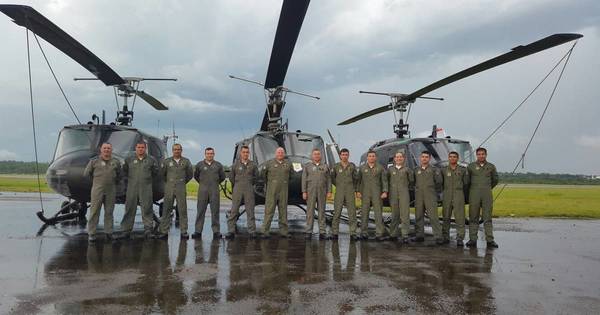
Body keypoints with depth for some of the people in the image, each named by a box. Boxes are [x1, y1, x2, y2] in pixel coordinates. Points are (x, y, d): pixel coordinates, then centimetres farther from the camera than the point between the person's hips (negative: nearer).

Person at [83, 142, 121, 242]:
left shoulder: (116, 162, 9)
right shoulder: (94, 161, 3)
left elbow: (119, 175, 19)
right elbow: (86, 173, 9)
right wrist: (95, 181, 11)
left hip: (111, 191, 2)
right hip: (97, 189, -2)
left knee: (109, 212, 6)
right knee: (94, 212, -2)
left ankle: (108, 232, 13)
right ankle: (91, 233, 2)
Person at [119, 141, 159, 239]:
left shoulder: (151, 160, 8)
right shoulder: (129, 160, 11)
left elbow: (155, 172, 13)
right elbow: (124, 172, 15)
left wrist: (149, 179, 5)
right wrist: (130, 179, 7)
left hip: (146, 188, -1)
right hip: (132, 188, 1)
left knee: (147, 209, -2)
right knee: (129, 210, 3)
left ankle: (148, 230, 3)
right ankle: (126, 231, 10)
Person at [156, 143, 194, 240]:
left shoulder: (186, 161, 4)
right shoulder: (166, 161, 4)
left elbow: (190, 175, 14)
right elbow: (162, 174, 15)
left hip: (181, 189, 0)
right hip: (169, 188, 0)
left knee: (182, 210, -1)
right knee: (166, 210, 2)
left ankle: (184, 232, 4)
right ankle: (164, 231, 8)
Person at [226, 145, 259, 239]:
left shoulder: (253, 164, 5)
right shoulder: (235, 164, 3)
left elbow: (256, 176, 15)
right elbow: (231, 177, 13)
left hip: (249, 190, 0)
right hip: (237, 190, 0)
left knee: (250, 211, 2)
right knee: (234, 211, -1)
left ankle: (252, 231, 6)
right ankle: (231, 231, 3)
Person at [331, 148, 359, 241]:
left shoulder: (352, 166, 4)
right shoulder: (336, 166, 2)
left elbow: (355, 179, 13)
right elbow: (332, 178, 13)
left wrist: (355, 190, 11)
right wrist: (338, 185, 7)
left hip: (350, 192, 1)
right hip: (339, 192, 0)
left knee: (352, 213, -2)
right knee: (337, 213, 0)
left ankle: (353, 233, 2)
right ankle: (335, 233, 7)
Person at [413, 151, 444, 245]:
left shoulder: (434, 169, 5)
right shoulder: (416, 169, 13)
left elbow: (439, 182, 4)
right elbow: (413, 181, 19)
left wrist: (432, 189, 6)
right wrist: (418, 188, 9)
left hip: (430, 196, -3)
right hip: (418, 196, 3)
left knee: (433, 216, -9)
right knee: (418, 216, 5)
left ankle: (438, 237, -7)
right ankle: (420, 235, 14)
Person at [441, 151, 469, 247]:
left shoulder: (463, 169, 5)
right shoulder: (444, 170, 9)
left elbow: (466, 183, 8)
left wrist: (458, 188, 9)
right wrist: (447, 189, 11)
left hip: (459, 195, -2)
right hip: (447, 195, 2)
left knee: (459, 217, -6)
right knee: (446, 217, 6)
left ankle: (460, 239, -3)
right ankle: (445, 237, 15)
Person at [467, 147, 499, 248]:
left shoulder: (491, 167, 7)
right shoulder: (471, 166, 3)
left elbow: (495, 180, 21)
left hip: (487, 195, 1)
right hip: (474, 194, -1)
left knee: (487, 218, 1)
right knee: (473, 218, 1)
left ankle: (490, 240, 2)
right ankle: (472, 239, 3)